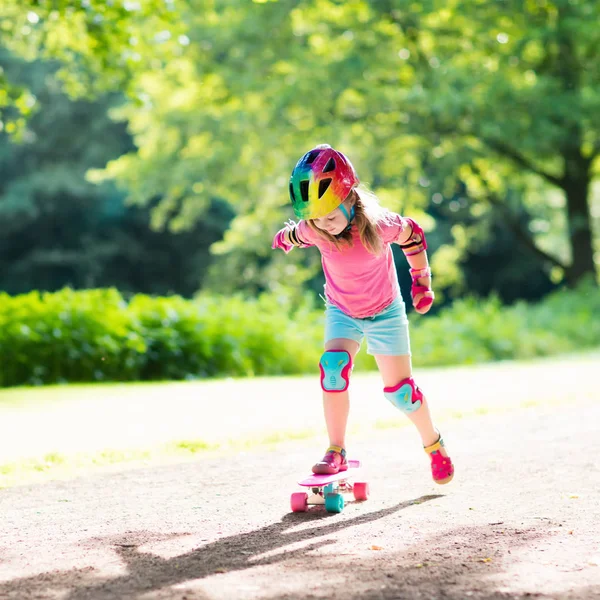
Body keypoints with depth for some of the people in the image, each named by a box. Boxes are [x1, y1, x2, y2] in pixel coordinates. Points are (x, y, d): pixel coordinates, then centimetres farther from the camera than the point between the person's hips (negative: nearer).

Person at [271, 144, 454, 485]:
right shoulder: (313, 231, -24)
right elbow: (295, 235, 1)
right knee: (333, 367, -26)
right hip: (342, 313, 2)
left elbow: (412, 235, -9)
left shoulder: (379, 225, -30)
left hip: (385, 313, -2)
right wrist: (285, 238, 23)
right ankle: (336, 453, -16)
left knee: (400, 390, 1)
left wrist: (422, 280, 1)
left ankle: (434, 444, 29)